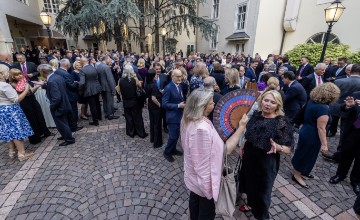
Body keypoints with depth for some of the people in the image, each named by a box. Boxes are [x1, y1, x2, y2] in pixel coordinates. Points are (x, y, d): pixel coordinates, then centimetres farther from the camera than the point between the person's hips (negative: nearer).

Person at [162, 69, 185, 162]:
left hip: (179, 115, 8)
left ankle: (173, 149, 39)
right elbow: (165, 104, -20)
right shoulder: (168, 88, -18)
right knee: (173, 136, 0)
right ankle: (167, 152, 23)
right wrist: (178, 106, -23)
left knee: (177, 135, 19)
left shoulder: (179, 86, 7)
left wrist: (183, 103, -3)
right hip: (173, 116, -8)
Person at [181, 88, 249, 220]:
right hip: (204, 178, -8)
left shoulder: (188, 120, -8)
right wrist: (241, 127, -21)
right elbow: (225, 149, -26)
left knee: (194, 200, 31)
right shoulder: (203, 128, -36)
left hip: (193, 174, 8)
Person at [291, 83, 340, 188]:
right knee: (306, 155, 9)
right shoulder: (323, 108, -28)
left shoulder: (312, 100, -3)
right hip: (312, 135, -8)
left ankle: (302, 171, 45)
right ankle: (297, 176, 26)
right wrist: (324, 144, -16)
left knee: (304, 153, 24)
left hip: (306, 130, 8)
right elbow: (321, 128, -23)